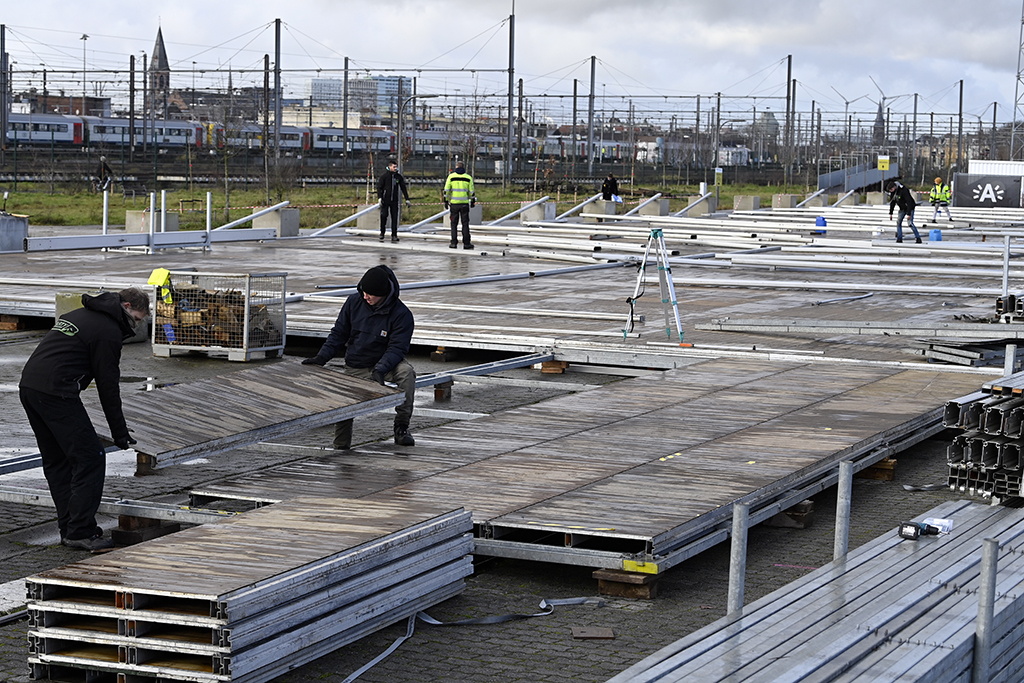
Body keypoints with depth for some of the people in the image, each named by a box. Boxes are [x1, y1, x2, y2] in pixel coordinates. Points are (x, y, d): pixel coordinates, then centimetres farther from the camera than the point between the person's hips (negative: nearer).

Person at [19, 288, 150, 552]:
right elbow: (108, 385, -4)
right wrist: (120, 433, 3)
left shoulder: (78, 315, 25)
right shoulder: (109, 331, -4)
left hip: (28, 386, 10)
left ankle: (69, 529, 19)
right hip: (56, 392, -10)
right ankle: (81, 532, -5)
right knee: (90, 458, -4)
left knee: (56, 461, 16)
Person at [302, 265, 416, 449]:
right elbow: (339, 333, 5)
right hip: (355, 369, 2)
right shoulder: (354, 302, -4)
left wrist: (380, 370, -37)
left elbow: (396, 348, -20)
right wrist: (321, 357, -7)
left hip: (386, 364, -2)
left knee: (406, 371, -34)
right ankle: (341, 448, 7)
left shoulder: (401, 314, -15)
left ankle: (401, 427, -25)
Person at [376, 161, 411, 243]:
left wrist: (407, 199, 10)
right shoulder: (384, 175, -2)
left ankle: (394, 235, -3)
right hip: (385, 200, -2)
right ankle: (382, 234, 10)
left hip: (394, 201, 3)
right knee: (383, 216, -4)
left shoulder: (399, 176, 8)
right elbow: (379, 187, -3)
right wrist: (379, 198, -14)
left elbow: (403, 188, 14)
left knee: (394, 218, -3)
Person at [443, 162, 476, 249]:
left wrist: (446, 201, 5)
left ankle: (454, 243, 5)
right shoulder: (468, 177, 2)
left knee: (454, 224, 8)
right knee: (465, 224, 4)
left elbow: (446, 190, -2)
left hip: (454, 203, 0)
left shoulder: (451, 176, 0)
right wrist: (473, 201, 17)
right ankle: (466, 243, 2)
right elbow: (471, 192, 3)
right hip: (464, 203, 0)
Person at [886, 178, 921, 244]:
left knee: (910, 223, -16)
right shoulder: (892, 192, -6)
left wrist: (909, 214, -32)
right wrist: (890, 213, 6)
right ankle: (899, 239, 3)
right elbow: (892, 202, 8)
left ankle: (918, 238, -8)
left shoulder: (903, 190, -30)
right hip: (902, 209, 8)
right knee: (898, 222, -2)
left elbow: (909, 202, -30)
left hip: (910, 208, -7)